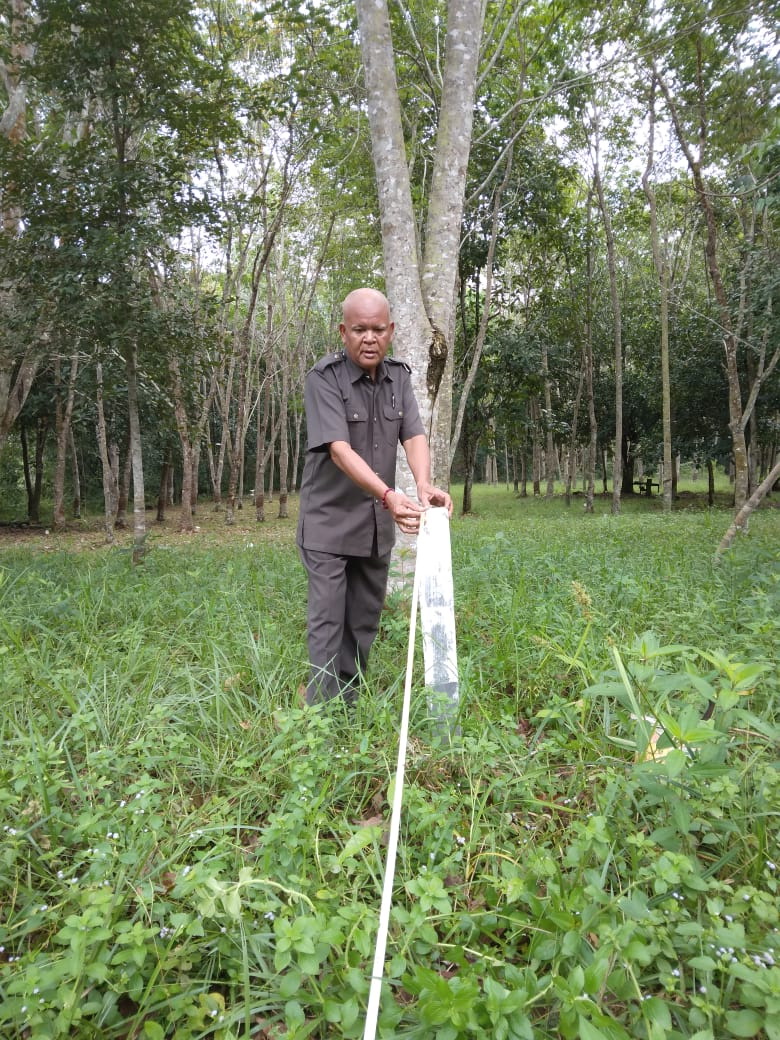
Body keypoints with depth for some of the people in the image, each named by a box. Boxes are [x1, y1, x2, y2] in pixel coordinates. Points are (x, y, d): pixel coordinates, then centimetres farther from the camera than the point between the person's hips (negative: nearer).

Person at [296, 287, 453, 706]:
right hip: (329, 520, -5)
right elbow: (339, 449, -26)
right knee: (327, 620, -5)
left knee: (365, 621, 13)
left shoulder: (398, 375, 3)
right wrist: (389, 495, -41)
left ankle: (351, 702, 27)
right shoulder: (324, 377, -15)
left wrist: (423, 485, -29)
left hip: (377, 524, 6)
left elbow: (414, 436, -8)